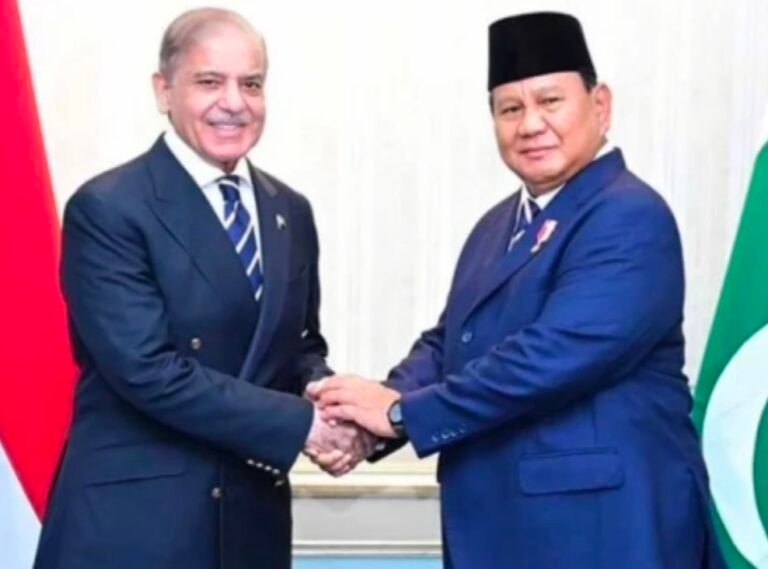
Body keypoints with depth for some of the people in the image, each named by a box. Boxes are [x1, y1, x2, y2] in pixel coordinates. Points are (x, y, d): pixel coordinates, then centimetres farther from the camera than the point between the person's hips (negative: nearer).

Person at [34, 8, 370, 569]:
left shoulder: (290, 211, 7)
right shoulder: (107, 209, -13)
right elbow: (148, 369, -20)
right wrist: (300, 423, -18)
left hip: (253, 513, 6)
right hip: (131, 517, -6)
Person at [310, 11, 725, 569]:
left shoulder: (630, 219, -15)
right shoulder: (497, 226, 13)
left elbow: (551, 357, -25)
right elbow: (446, 342, 10)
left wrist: (401, 411, -19)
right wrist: (369, 415, -9)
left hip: (599, 522, -7)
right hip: (498, 520, 8)